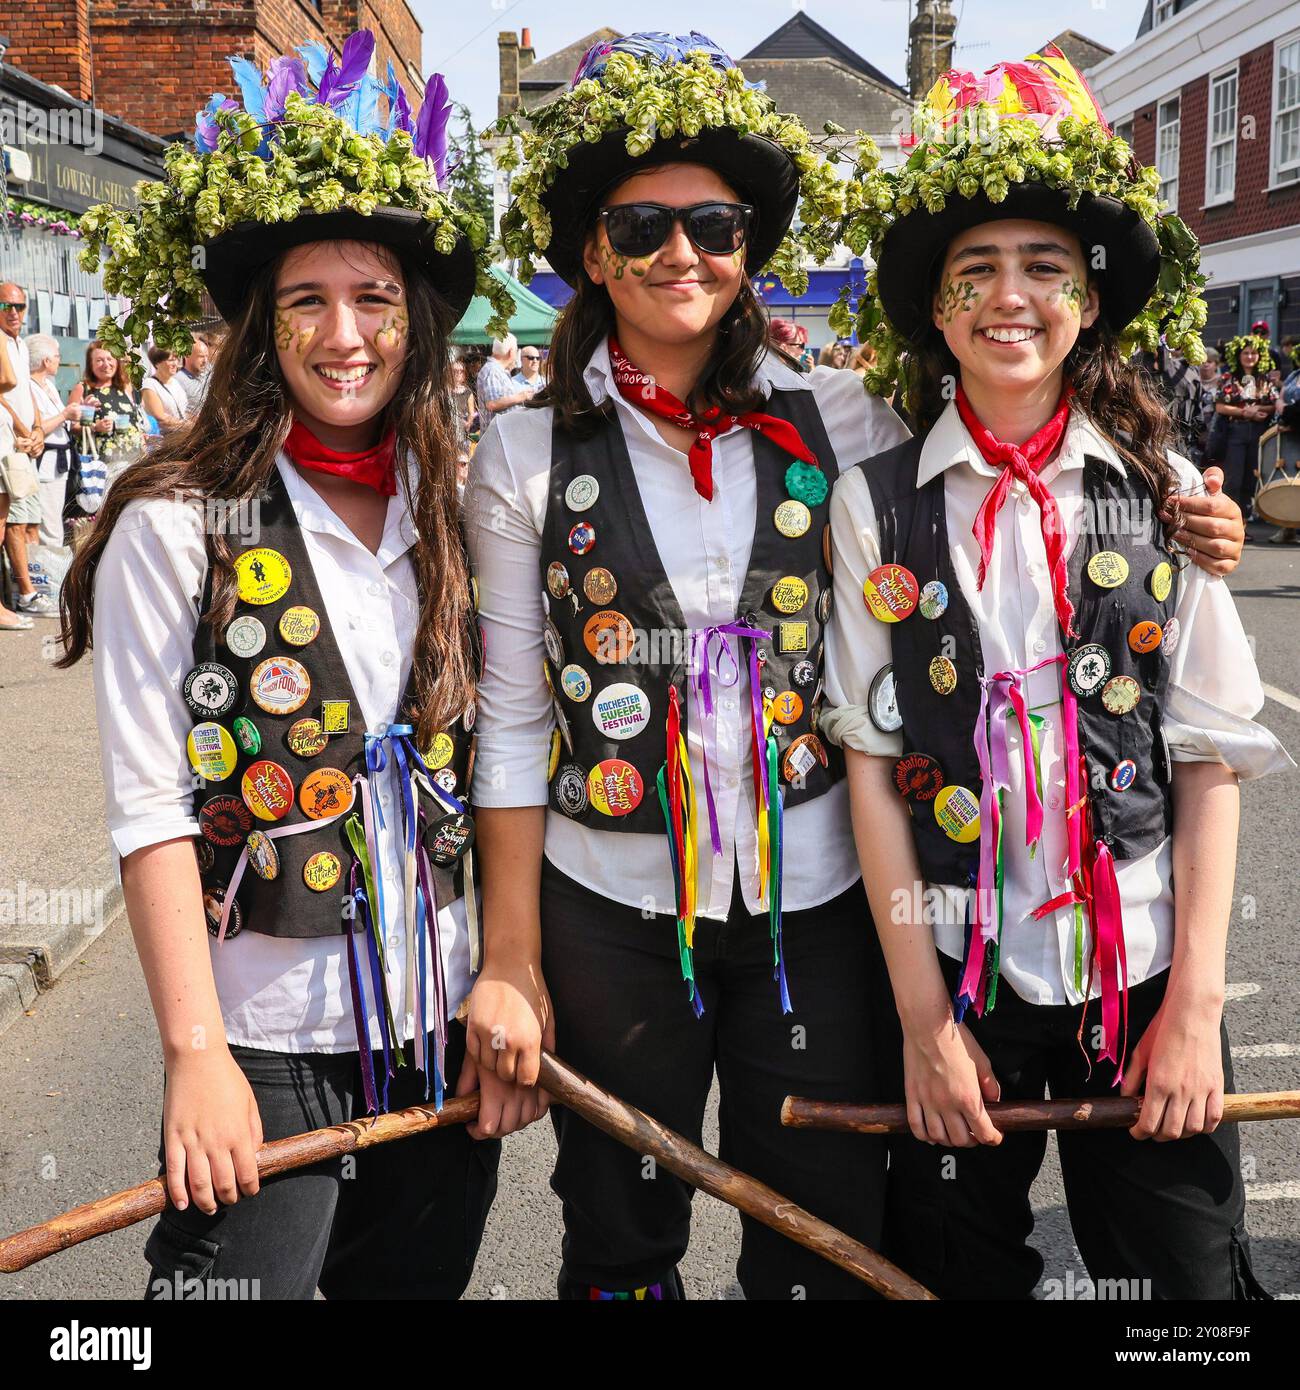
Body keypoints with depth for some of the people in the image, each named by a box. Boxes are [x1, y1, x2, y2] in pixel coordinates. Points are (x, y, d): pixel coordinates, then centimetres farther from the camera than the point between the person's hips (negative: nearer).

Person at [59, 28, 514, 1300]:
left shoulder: (454, 516, 4)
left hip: (443, 1023, 4)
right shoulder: (177, 526, -8)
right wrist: (195, 1053, -14)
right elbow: (150, 810, -11)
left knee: (420, 1278, 18)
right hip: (264, 1039, -4)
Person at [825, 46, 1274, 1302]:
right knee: (954, 1269, 13)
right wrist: (922, 1015, -6)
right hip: (954, 969, 0)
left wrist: (1193, 1005, -5)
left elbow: (1211, 762, 0)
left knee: (1183, 1270, 10)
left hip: (1140, 970, 1)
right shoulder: (876, 504, -3)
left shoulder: (1165, 492, -1)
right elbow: (872, 763, -4)